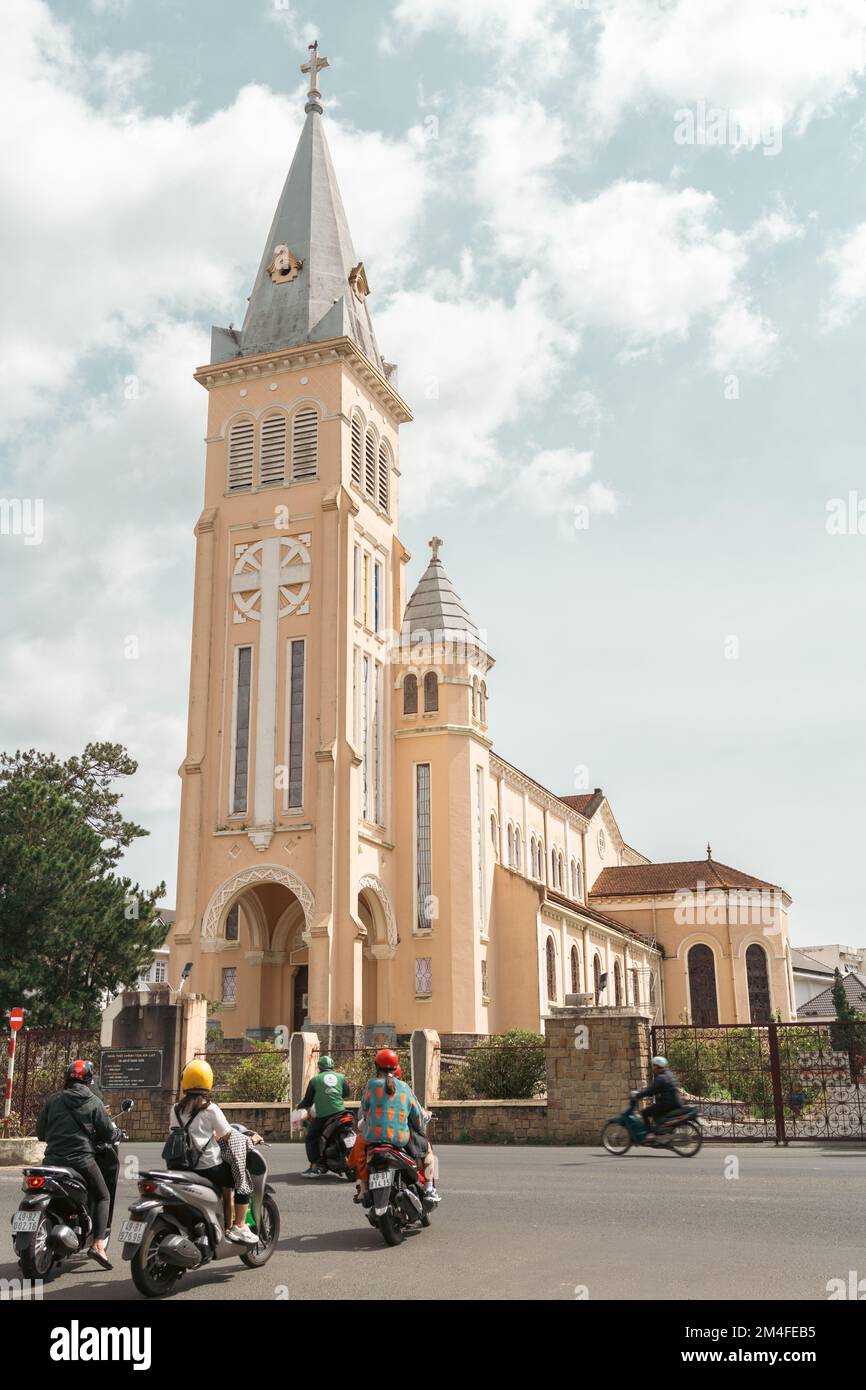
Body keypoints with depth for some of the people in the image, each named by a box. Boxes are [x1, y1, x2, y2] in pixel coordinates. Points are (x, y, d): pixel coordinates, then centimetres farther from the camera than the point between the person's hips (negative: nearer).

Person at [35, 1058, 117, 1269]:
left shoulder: (53, 1100, 6)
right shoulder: (94, 1102, -1)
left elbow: (40, 1132, 9)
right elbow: (108, 1134, -2)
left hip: (53, 1159, 3)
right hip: (82, 1160, -3)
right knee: (102, 1197, 13)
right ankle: (98, 1244, -3)